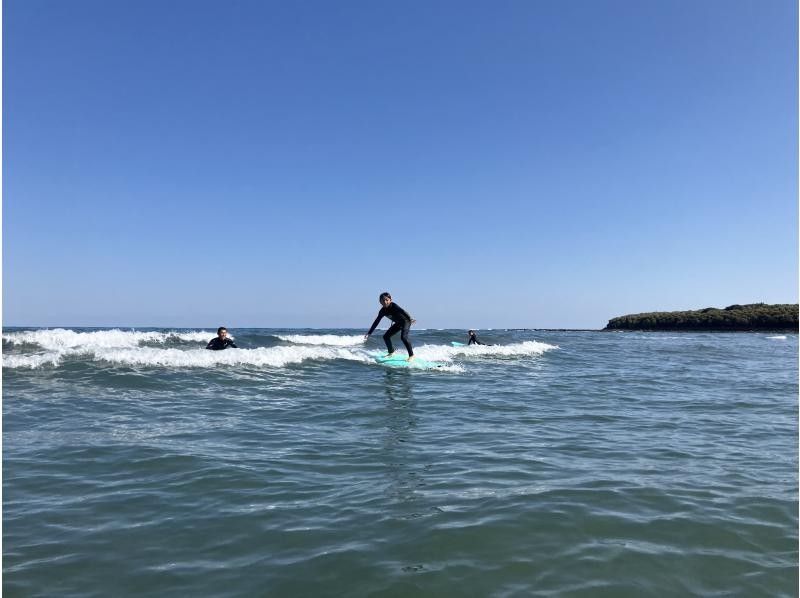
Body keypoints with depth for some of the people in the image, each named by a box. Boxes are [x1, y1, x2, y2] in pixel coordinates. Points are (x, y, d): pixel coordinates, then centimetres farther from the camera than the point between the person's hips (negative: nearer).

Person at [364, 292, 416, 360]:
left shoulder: (393, 306, -27)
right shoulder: (382, 311, -8)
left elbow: (402, 311, -41)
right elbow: (376, 322, -1)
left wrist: (410, 318, -57)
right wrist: (369, 333, 0)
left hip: (406, 321, -8)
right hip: (398, 323, 8)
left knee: (403, 337, -26)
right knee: (386, 336, 4)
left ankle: (411, 355, -15)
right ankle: (391, 352, 22)